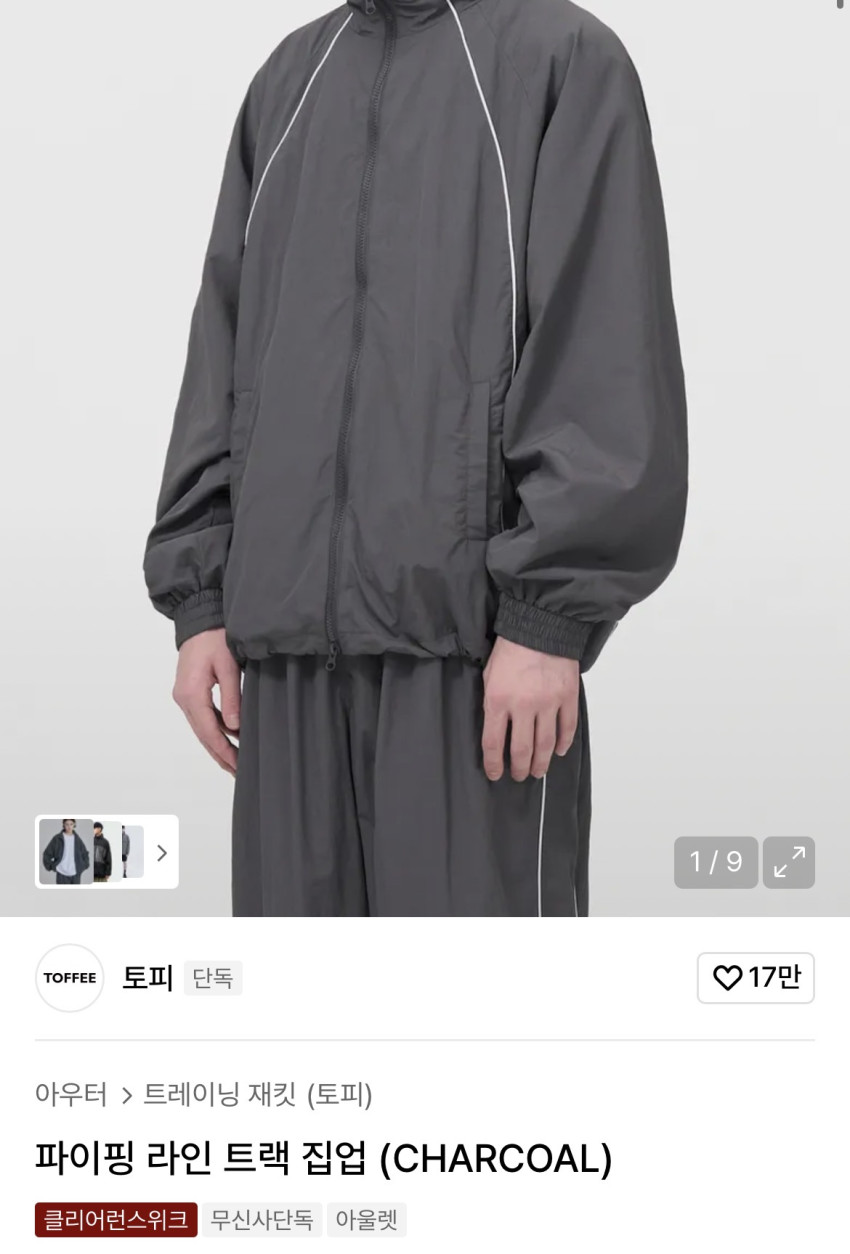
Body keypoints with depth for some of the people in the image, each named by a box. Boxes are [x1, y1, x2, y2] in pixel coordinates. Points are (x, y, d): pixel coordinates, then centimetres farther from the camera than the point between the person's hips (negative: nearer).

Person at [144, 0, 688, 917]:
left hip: (473, 623, -4)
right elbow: (224, 351, 17)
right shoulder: (286, 81, 20)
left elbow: (606, 355, -5)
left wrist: (549, 613, -13)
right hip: (288, 627, 5)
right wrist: (198, 594, 8)